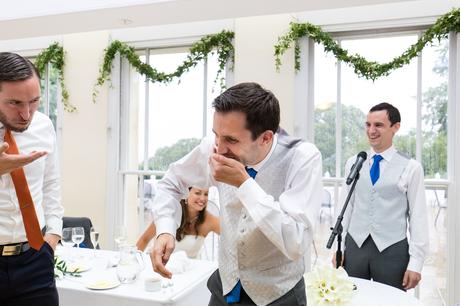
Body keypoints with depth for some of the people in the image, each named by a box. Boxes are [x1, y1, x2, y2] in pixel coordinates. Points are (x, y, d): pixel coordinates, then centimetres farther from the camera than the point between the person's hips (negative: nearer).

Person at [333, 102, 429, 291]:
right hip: (354, 246, 3)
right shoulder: (353, 163, 3)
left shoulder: (411, 167, -6)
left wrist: (416, 263, -6)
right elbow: (346, 206, 6)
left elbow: (418, 215, -5)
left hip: (392, 250, -2)